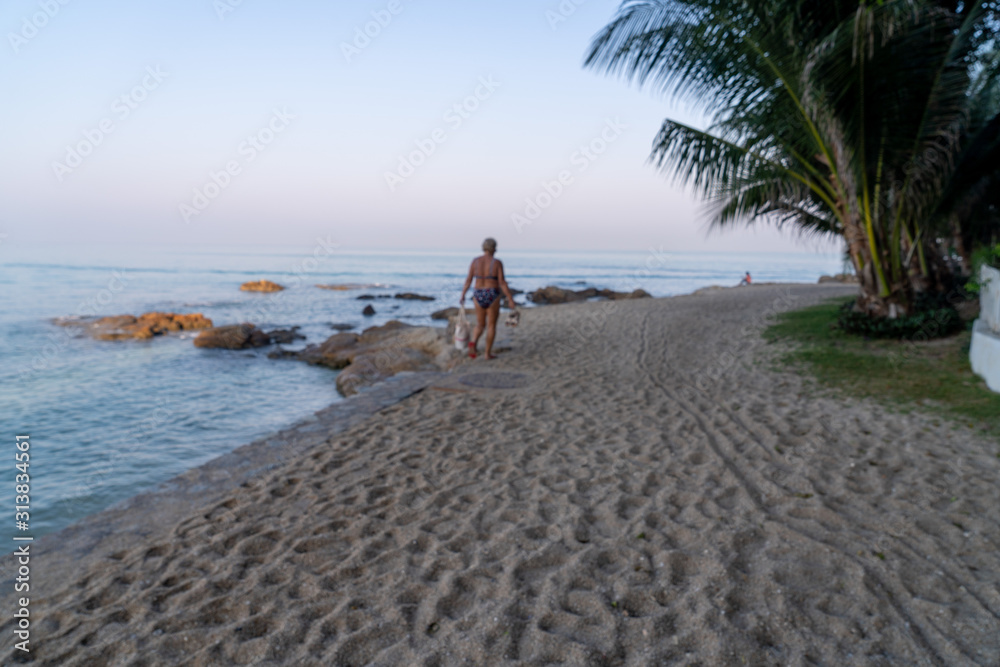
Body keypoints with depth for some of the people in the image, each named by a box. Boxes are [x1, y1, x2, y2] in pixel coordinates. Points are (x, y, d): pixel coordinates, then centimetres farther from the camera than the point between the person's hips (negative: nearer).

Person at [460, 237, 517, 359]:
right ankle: (488, 353, 11)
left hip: (478, 296, 3)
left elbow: (468, 280, 0)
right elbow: (502, 283, -12)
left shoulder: (475, 261, 0)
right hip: (492, 296, -3)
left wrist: (463, 295, 11)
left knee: (480, 325, 14)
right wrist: (511, 300, -8)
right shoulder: (497, 263, -10)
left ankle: (473, 342, -15)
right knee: (491, 325, 11)